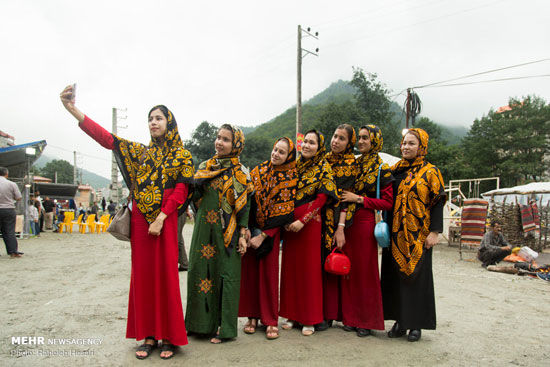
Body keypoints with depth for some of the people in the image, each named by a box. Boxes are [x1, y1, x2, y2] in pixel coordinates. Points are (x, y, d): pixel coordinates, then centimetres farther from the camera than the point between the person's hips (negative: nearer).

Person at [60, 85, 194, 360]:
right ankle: (149, 336, 15)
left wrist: (160, 218, -15)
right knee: (143, 275, 5)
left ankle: (169, 336, 8)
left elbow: (180, 191, -4)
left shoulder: (182, 156, 5)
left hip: (165, 221, -3)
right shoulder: (140, 151, 14)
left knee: (166, 275, -3)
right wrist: (72, 109, -9)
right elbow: (105, 137, 2)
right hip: (140, 221, 4)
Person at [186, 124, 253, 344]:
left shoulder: (239, 173, -3)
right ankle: (201, 323, 23)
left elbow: (244, 206, -6)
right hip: (203, 230, 5)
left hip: (226, 232, -5)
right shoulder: (204, 167, 12)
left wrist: (242, 235, -11)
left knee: (225, 275, -1)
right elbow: (194, 196, 18)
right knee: (199, 271, 8)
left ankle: (223, 328, 11)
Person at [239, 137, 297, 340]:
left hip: (271, 232, -3)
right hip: (250, 229, 3)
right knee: (249, 271, 5)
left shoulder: (290, 178, -5)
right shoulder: (258, 170, 3)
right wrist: (246, 228, -12)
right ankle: (252, 316, 18)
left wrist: (263, 236, -13)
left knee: (269, 273, -1)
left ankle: (271, 321, 10)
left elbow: (285, 212, -9)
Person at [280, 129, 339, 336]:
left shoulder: (323, 168, -2)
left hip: (310, 223, -5)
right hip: (290, 223, 5)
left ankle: (310, 319, 12)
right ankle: (292, 313, 21)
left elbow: (321, 198, -10)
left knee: (310, 268, 0)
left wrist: (302, 221, -17)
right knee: (290, 266, 9)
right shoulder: (295, 165, 12)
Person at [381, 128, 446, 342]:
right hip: (396, 234, 4)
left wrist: (434, 232, -12)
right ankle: (400, 321, 18)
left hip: (418, 234, -4)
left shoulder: (430, 172, 0)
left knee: (416, 274, 1)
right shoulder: (394, 170, 12)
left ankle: (416, 324, 13)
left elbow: (438, 203, -4)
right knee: (396, 274, 6)